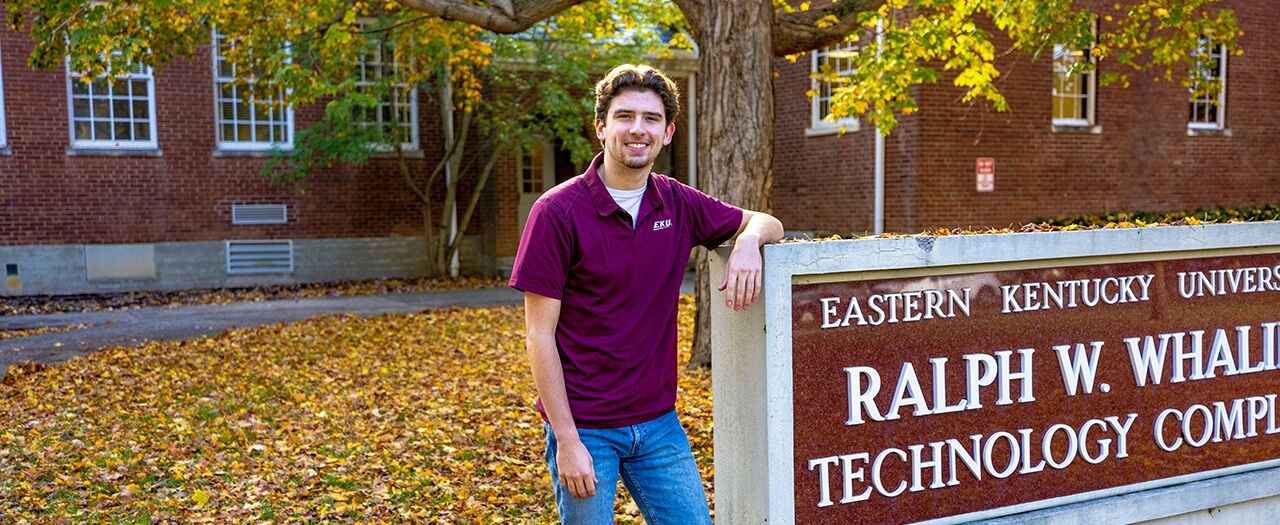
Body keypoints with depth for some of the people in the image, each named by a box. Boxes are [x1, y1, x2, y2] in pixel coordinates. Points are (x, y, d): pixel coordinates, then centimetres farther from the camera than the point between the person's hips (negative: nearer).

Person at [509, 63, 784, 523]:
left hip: (658, 421, 4)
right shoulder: (557, 212, -12)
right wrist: (566, 440, -15)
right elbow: (540, 335, -11)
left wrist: (748, 242, -10)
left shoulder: (679, 204, 2)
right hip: (585, 428, -4)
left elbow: (765, 223, 15)